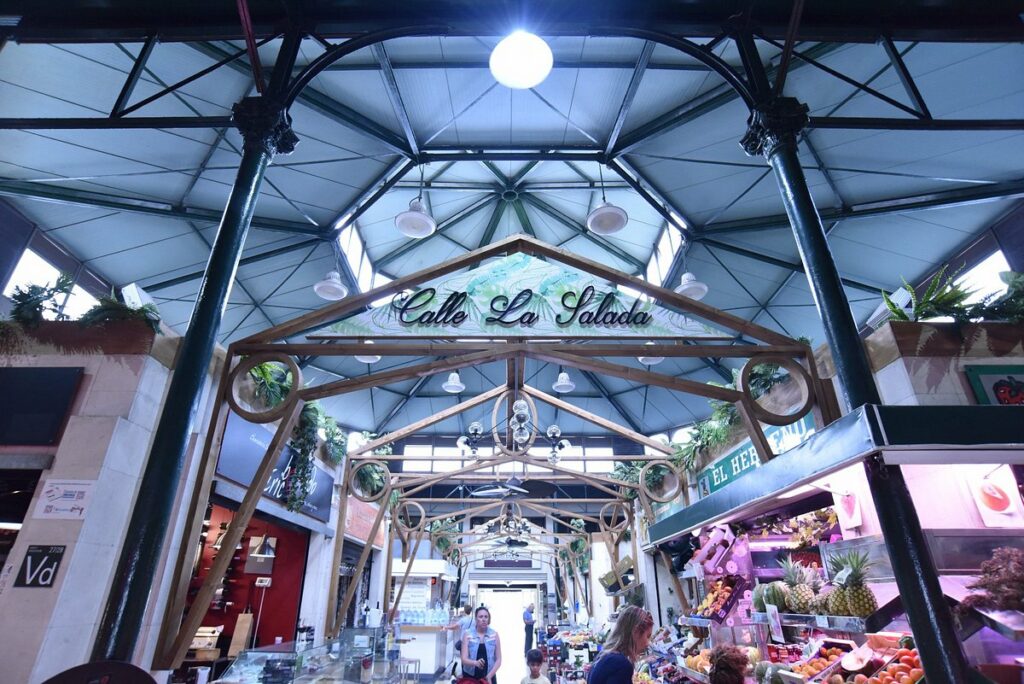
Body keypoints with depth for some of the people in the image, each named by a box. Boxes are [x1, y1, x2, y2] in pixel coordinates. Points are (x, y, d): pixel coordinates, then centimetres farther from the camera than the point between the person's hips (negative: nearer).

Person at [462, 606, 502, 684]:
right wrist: (475, 662, -28)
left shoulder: (494, 635, -1)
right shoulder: (467, 635, -4)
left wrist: (489, 676, -10)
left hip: (489, 677, 1)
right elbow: (464, 659, -10)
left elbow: (498, 660, 2)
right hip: (470, 677, 0)